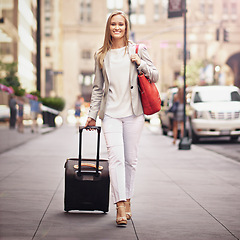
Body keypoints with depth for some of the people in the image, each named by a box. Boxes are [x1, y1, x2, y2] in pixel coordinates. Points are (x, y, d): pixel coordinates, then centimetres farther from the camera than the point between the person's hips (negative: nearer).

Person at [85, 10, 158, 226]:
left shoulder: (137, 50, 7)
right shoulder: (101, 55, 12)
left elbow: (155, 76, 9)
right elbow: (98, 87, 16)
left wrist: (139, 63, -8)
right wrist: (92, 114, 13)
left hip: (133, 111, 0)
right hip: (110, 112, 0)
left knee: (131, 159, 6)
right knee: (116, 157, -13)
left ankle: (127, 201, 20)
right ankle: (121, 206, -14)